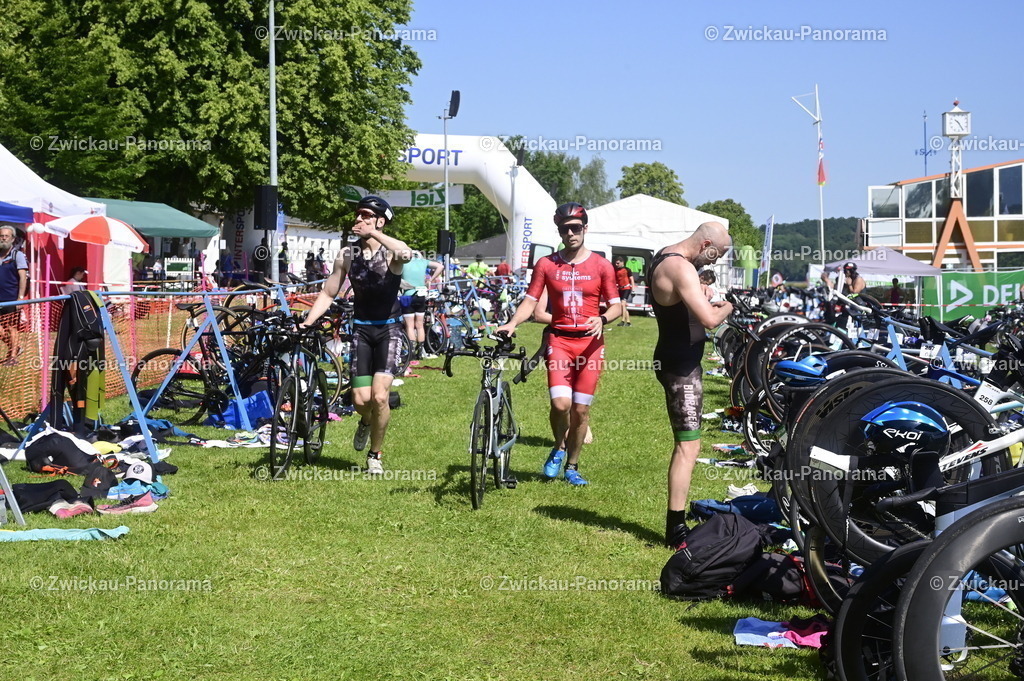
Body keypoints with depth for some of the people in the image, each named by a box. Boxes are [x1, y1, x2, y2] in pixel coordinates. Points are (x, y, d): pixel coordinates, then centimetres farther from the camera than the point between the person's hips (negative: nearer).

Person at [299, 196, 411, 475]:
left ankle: (375, 455, 8)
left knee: (380, 397, -14)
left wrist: (374, 233, -32)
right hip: (361, 329, 3)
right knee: (360, 400, -3)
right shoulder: (347, 255, 1)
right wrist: (307, 323, -4)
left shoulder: (390, 252, -10)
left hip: (388, 330, -3)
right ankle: (366, 423, 36)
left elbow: (406, 254, -37)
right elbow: (328, 294, 7)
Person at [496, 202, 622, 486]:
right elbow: (530, 301, 1)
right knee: (560, 403, -16)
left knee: (581, 409, 3)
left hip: (590, 342, 0)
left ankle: (572, 466, 20)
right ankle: (558, 449, 14)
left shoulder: (601, 266, 3)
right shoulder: (547, 265, 4)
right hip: (559, 339, 0)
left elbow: (616, 305, 4)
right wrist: (512, 324, -17)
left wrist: (602, 319, -17)